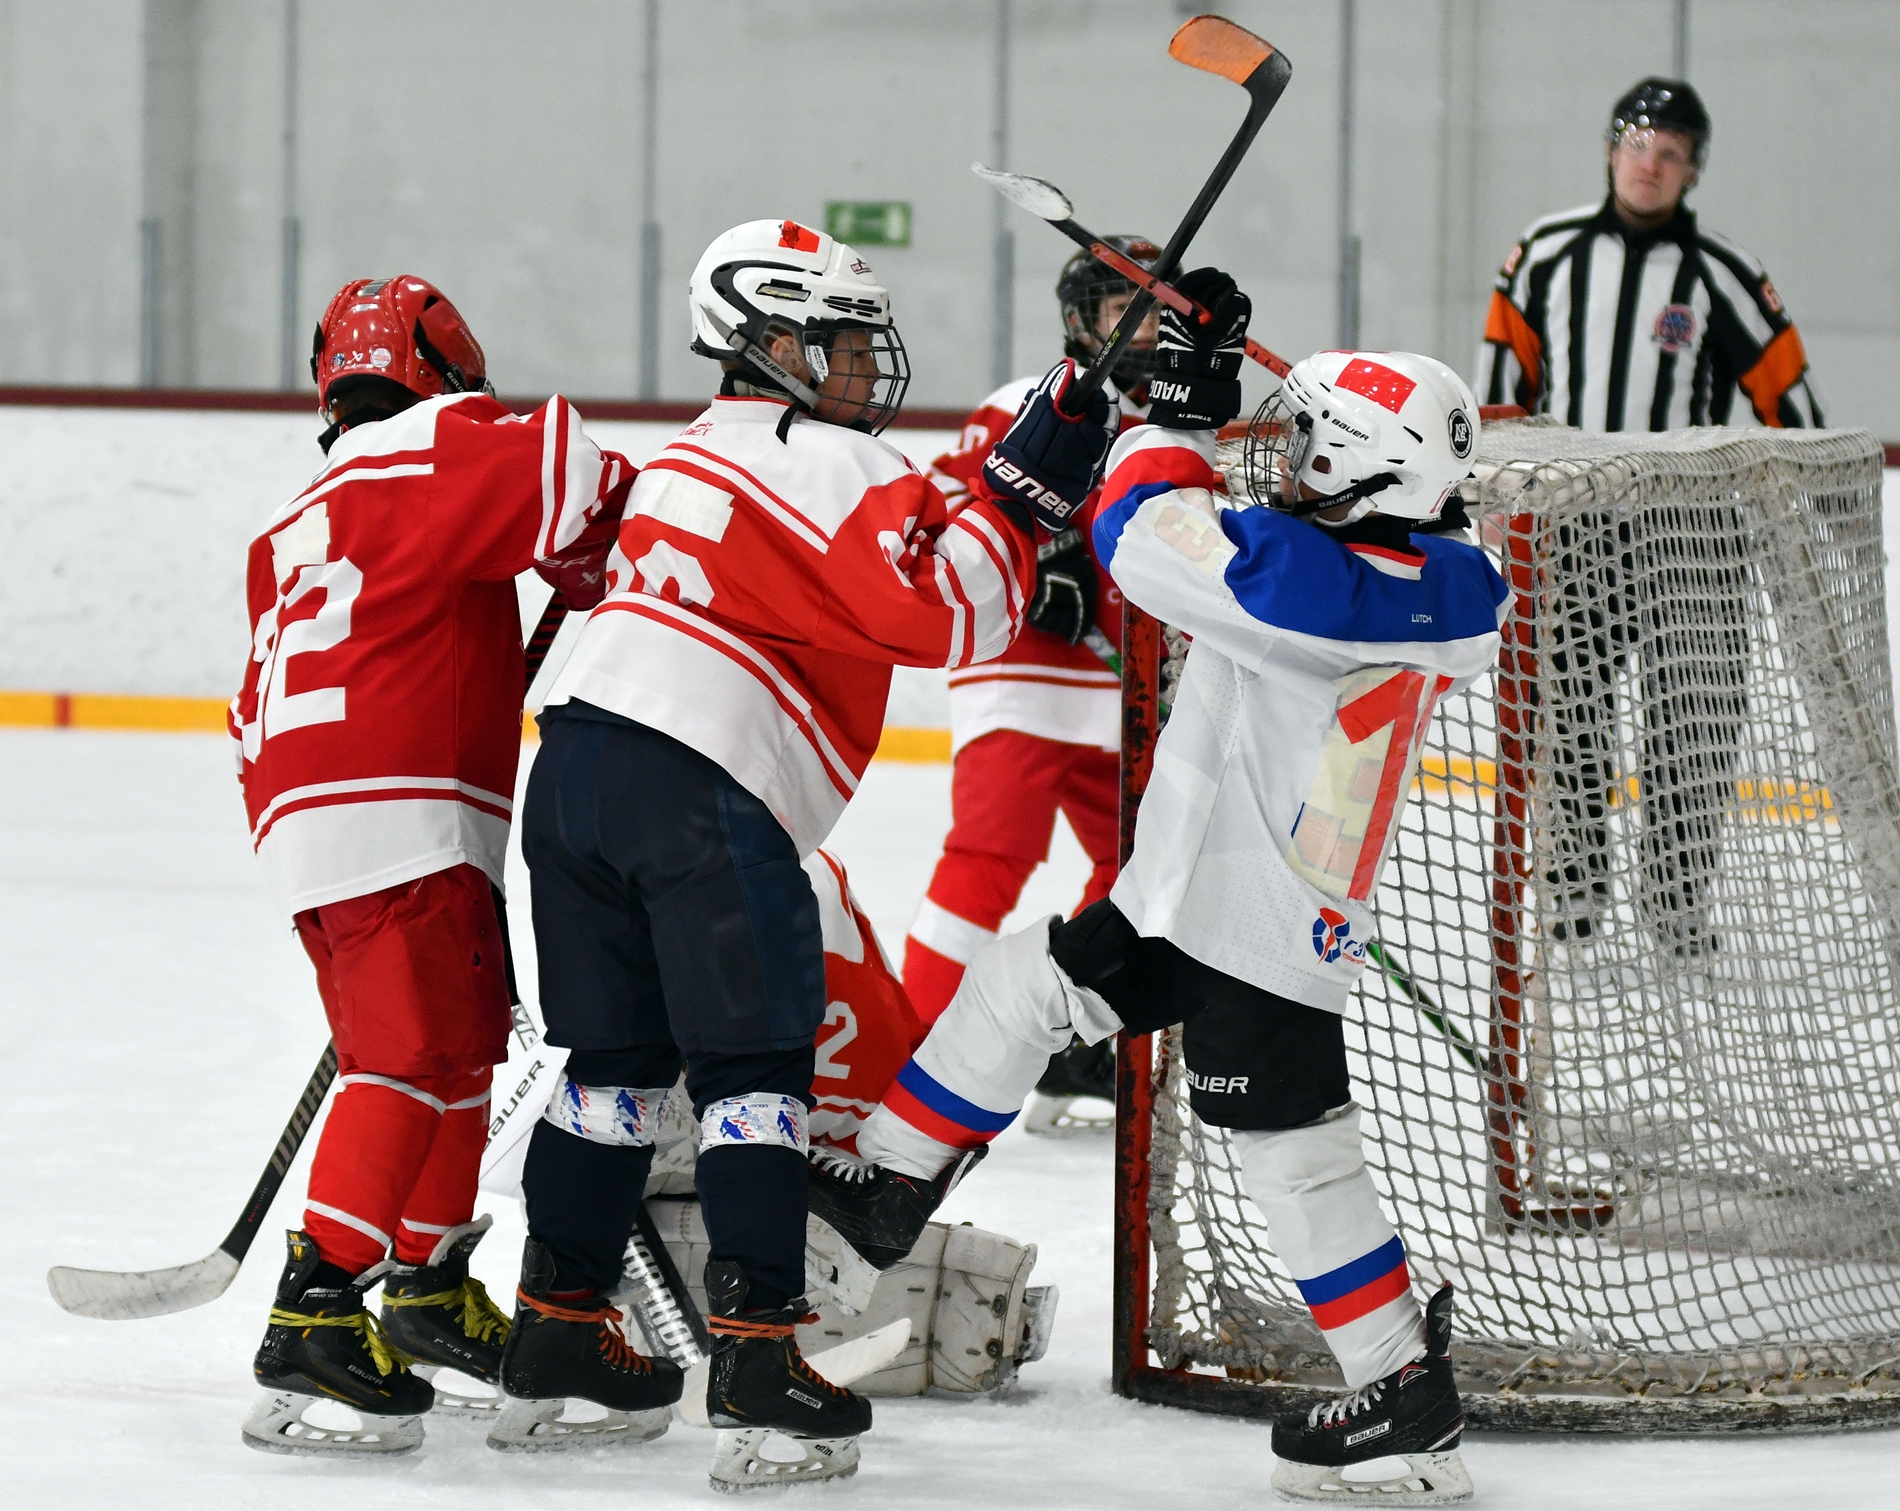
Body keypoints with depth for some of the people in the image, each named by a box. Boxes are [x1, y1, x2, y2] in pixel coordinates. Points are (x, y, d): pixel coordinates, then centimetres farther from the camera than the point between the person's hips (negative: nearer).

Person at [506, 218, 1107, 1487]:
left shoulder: (697, 456, 26)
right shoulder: (837, 465, -4)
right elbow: (943, 614, -15)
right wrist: (1024, 496, -9)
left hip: (580, 753, 9)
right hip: (704, 787, -9)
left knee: (619, 1056, 16)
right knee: (752, 1063, -5)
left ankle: (555, 1319, 18)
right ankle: (755, 1345, -10)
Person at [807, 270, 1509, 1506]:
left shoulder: (1304, 578, -27)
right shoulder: (1437, 595, -3)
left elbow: (1144, 537, -21)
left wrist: (1188, 406, -8)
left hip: (1256, 938, -9)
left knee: (1298, 1161, 0)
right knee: (1019, 992, 16)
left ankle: (1412, 1398, 8)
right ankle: (888, 1190, 28)